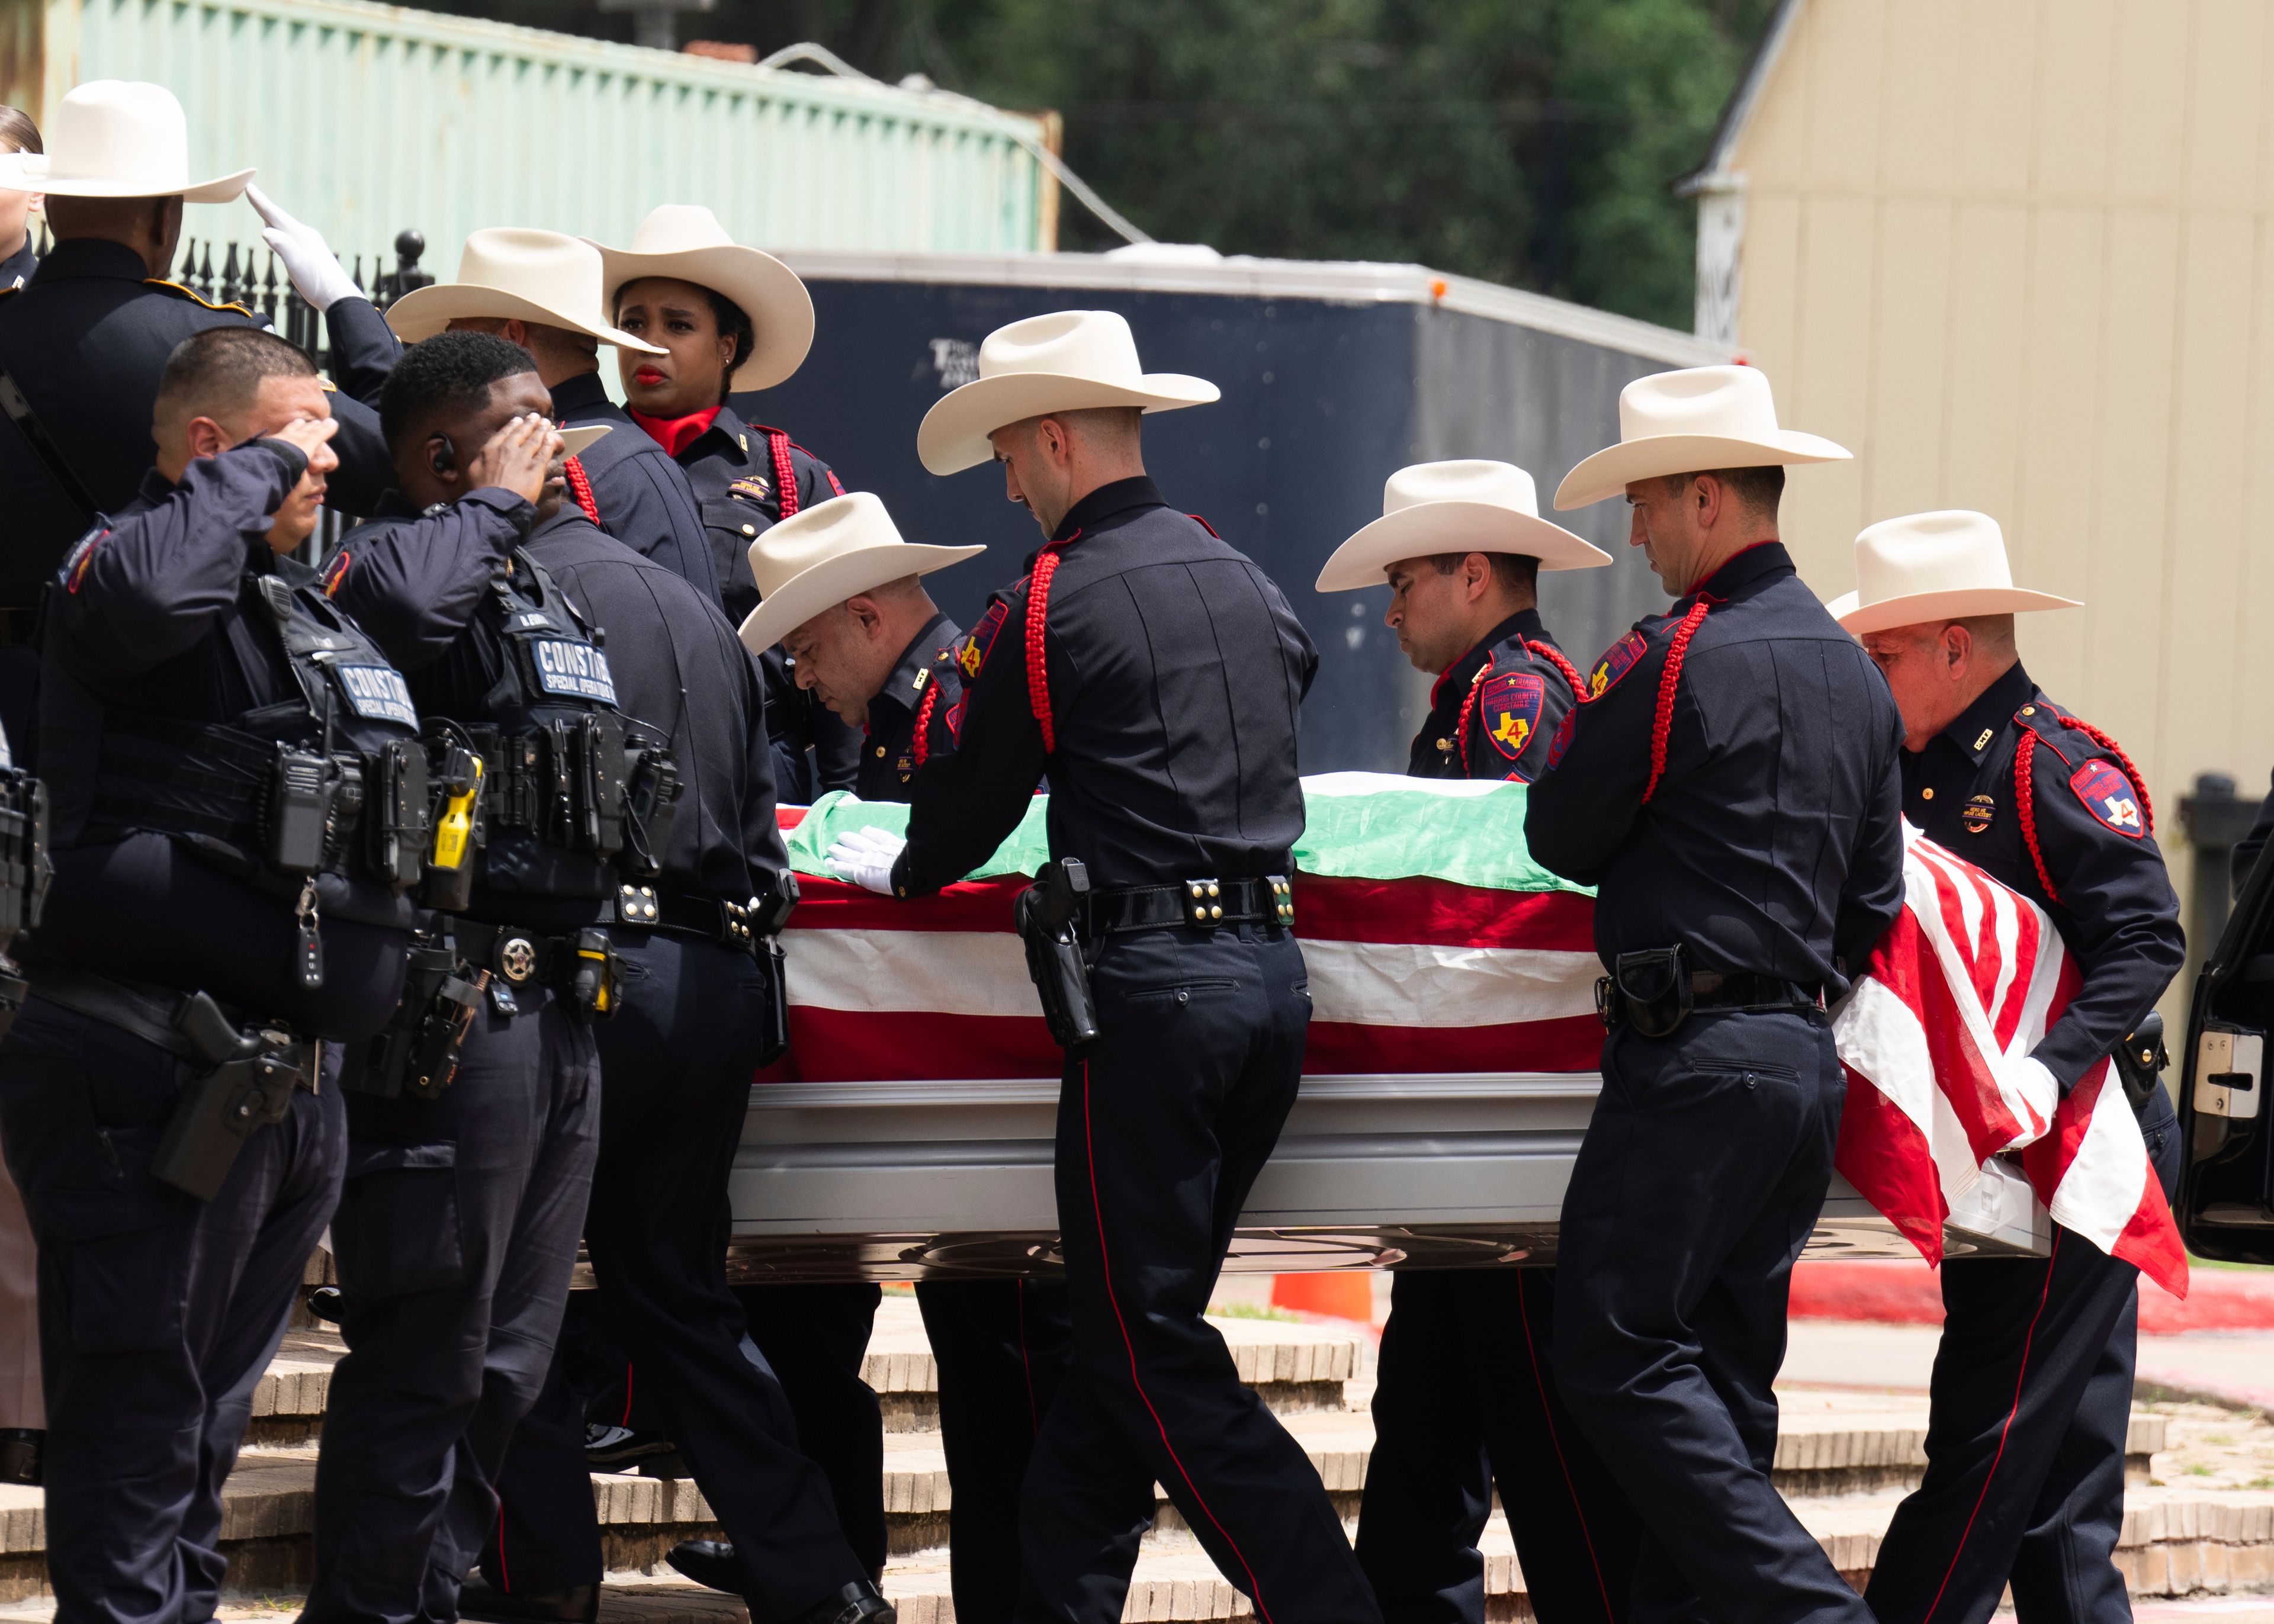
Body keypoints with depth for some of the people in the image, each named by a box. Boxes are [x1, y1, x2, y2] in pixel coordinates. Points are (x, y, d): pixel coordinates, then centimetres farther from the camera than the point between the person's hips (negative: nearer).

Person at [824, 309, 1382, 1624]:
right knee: (1124, 1331, 13)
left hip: (1152, 984, -8)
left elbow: (973, 808, 1)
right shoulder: (1248, 587, 13)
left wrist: (899, 871, 23)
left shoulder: (1051, 605, -7)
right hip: (1274, 972, 8)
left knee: (1155, 1356, -5)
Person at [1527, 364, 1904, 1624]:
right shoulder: (1854, 674, 14)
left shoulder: (1675, 659, -12)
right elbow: (1875, 902, 17)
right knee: (1722, 1370, 10)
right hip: (1808, 1058, 9)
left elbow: (1558, 838, -4)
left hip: (1695, 1059, -9)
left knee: (1616, 1354, -9)